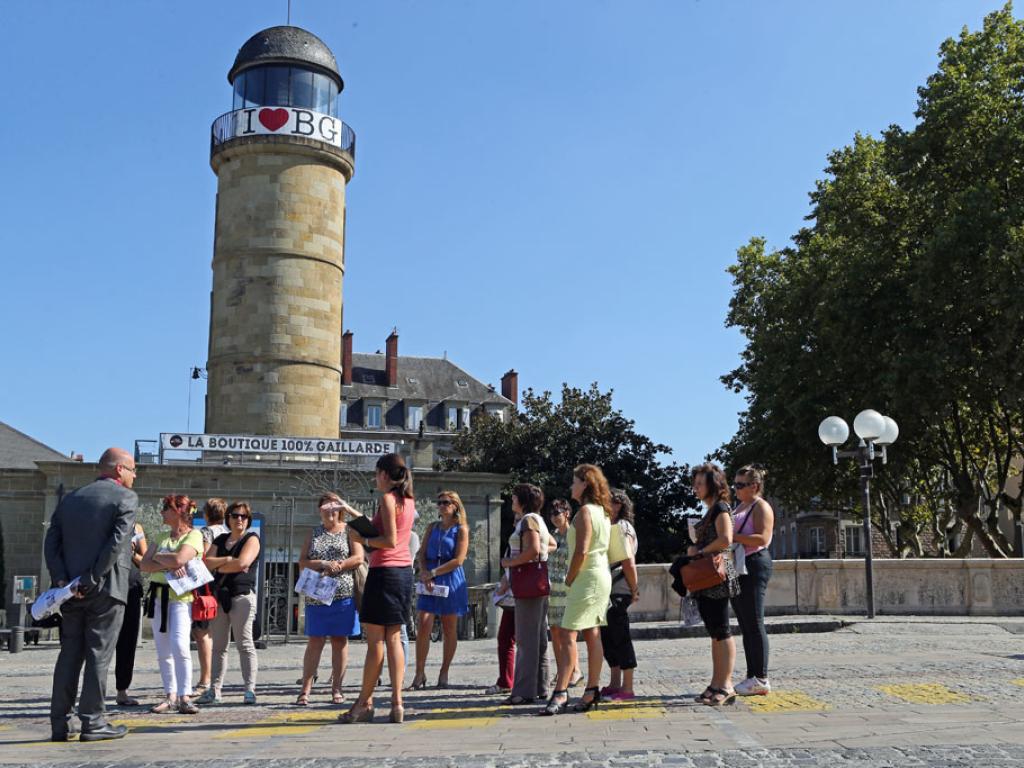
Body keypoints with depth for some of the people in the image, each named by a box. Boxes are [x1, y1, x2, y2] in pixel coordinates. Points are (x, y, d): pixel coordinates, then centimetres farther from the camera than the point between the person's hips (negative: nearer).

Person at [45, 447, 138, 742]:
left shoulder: (70, 499, 14)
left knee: (69, 655, 11)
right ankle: (93, 722, 3)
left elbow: (51, 543, 5)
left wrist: (62, 580, -3)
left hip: (71, 589, 6)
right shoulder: (126, 497, -5)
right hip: (106, 588, -5)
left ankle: (59, 724, 13)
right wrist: (92, 581, -15)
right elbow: (116, 542, -17)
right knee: (99, 655, 1)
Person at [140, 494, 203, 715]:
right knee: (162, 649, 6)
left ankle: (184, 697, -13)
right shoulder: (163, 537, 15)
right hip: (158, 595, 7)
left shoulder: (194, 535, -4)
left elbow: (178, 559, -21)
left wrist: (157, 557, -2)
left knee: (179, 645, -18)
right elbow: (144, 565, 4)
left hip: (181, 596, -6)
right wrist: (168, 566, -13)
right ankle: (170, 696, 14)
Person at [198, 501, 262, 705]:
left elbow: (242, 563, -14)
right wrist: (227, 560, -10)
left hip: (242, 595, -5)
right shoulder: (220, 539, 18)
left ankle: (250, 689, -6)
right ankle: (214, 690, 11)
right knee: (218, 646, 7)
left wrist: (218, 566, -1)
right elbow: (207, 562, 5)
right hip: (219, 595, 6)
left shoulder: (252, 538, 2)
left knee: (244, 644, -7)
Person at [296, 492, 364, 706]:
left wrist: (338, 565, -16)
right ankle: (305, 690, 1)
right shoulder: (314, 533, 13)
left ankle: (336, 689, 10)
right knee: (315, 641, -1)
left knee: (340, 640, 3)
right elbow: (302, 562, 6)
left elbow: (358, 558, -3)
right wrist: (323, 564, -11)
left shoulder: (349, 531, 7)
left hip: (343, 594, -1)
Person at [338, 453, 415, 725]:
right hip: (404, 571, 8)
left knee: (375, 641, -2)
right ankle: (397, 702, 6)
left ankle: (364, 704, 5)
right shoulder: (407, 500, 13)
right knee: (393, 638, 9)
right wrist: (350, 511, 33)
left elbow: (390, 541, -19)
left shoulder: (387, 498, -11)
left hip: (385, 571, -8)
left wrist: (362, 539, -6)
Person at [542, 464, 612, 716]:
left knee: (568, 635, -11)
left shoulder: (585, 511, -14)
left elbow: (581, 552, -21)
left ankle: (560, 693, -15)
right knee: (592, 635, 10)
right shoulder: (602, 511, 14)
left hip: (587, 578, -10)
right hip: (601, 575, 10)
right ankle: (592, 691, 12)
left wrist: (569, 579, -9)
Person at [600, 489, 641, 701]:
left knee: (620, 638, -5)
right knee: (607, 637, 13)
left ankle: (627, 689, 0)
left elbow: (628, 562, -17)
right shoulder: (611, 527, 17)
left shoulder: (622, 528, -11)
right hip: (608, 590, 9)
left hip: (618, 591, -9)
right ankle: (615, 684, 23)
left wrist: (634, 590, -14)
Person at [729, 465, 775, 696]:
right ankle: (752, 677, 15)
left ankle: (761, 679, -3)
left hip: (754, 565, -9)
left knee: (754, 625, -7)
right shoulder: (739, 507, 21)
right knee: (745, 625, 10)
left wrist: (733, 537, -22)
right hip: (737, 567, 9)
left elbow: (762, 538, -20)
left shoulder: (761, 507, -7)